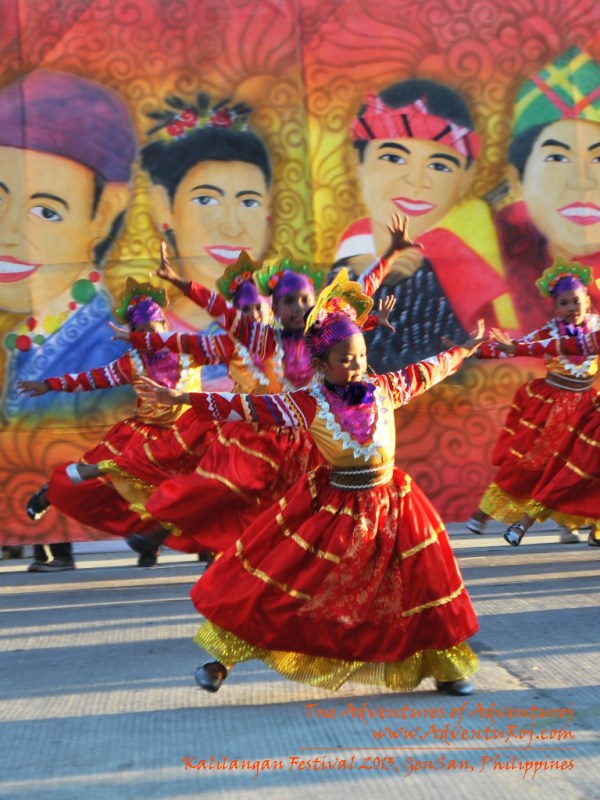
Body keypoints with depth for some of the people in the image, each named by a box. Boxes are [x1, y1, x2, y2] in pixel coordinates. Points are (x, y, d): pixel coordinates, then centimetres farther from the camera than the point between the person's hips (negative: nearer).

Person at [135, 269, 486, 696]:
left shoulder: (384, 389, -4)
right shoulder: (308, 404, -13)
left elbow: (425, 372, 13)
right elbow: (247, 408, -17)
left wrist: (465, 351, 24)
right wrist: (181, 399, -22)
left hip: (390, 506, 3)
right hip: (332, 506, -3)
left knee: (422, 581, 6)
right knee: (275, 580, -2)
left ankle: (444, 664, 26)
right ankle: (224, 656, 11)